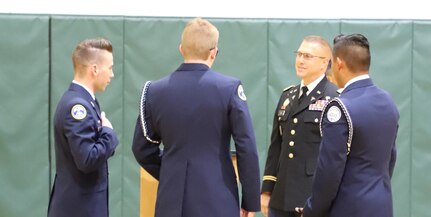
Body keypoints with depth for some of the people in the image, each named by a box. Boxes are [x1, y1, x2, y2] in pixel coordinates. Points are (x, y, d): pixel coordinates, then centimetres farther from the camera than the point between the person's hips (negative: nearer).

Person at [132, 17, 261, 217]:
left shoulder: (155, 91, 2)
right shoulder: (229, 88, -6)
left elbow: (142, 149, 9)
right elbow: (247, 149, -6)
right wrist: (251, 201, 2)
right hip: (217, 201, -3)